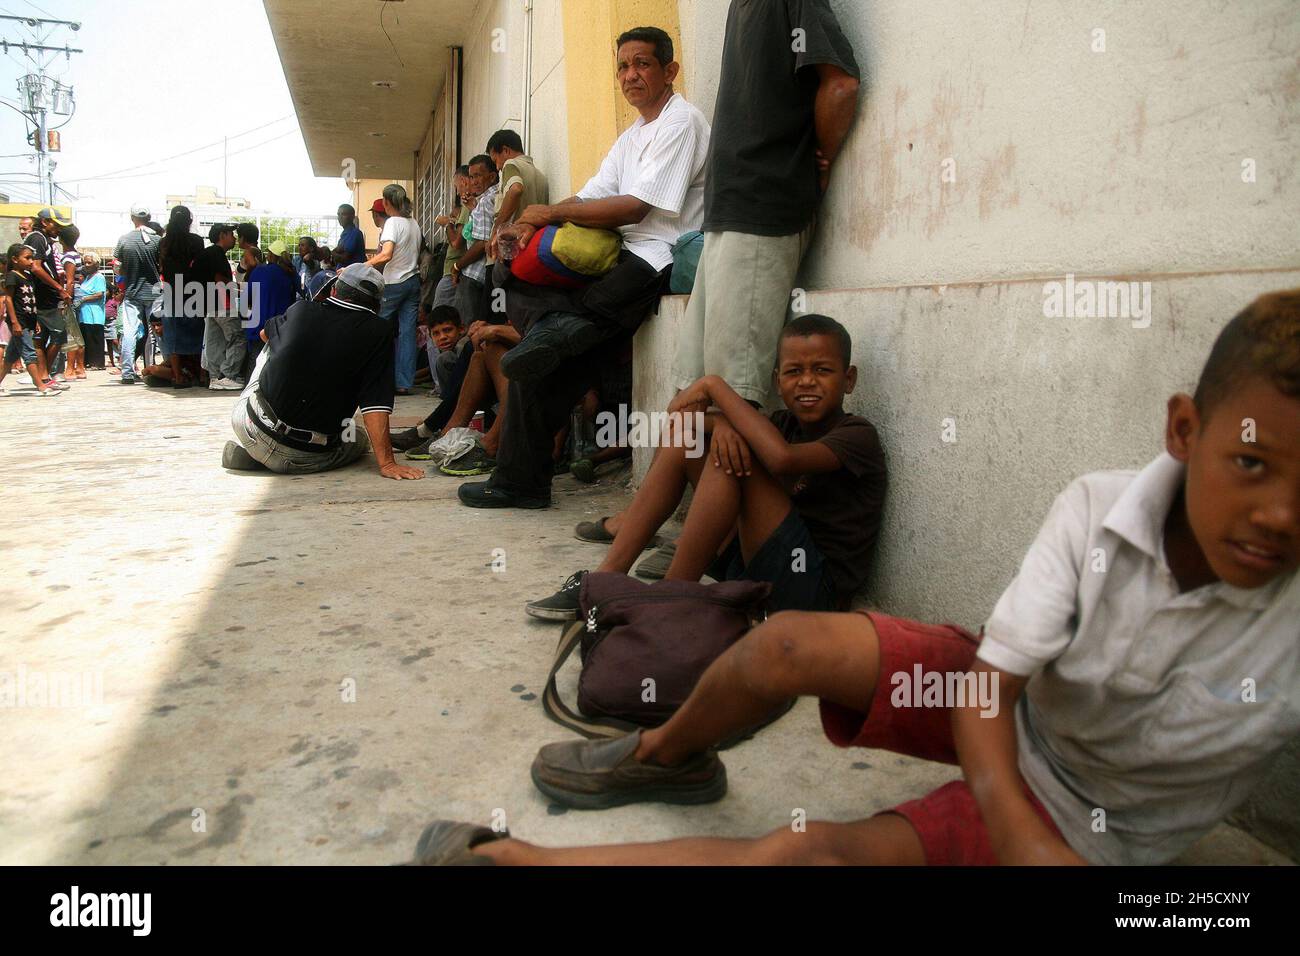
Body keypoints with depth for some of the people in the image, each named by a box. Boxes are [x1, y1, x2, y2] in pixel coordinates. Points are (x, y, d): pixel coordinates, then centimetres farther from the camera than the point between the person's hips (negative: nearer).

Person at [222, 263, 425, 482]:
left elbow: (265, 333, 29)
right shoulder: (379, 331, -7)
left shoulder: (301, 309, 4)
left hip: (251, 429, 3)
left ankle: (245, 449, 25)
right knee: (360, 439, 29)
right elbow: (375, 405, -15)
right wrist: (386, 464, -14)